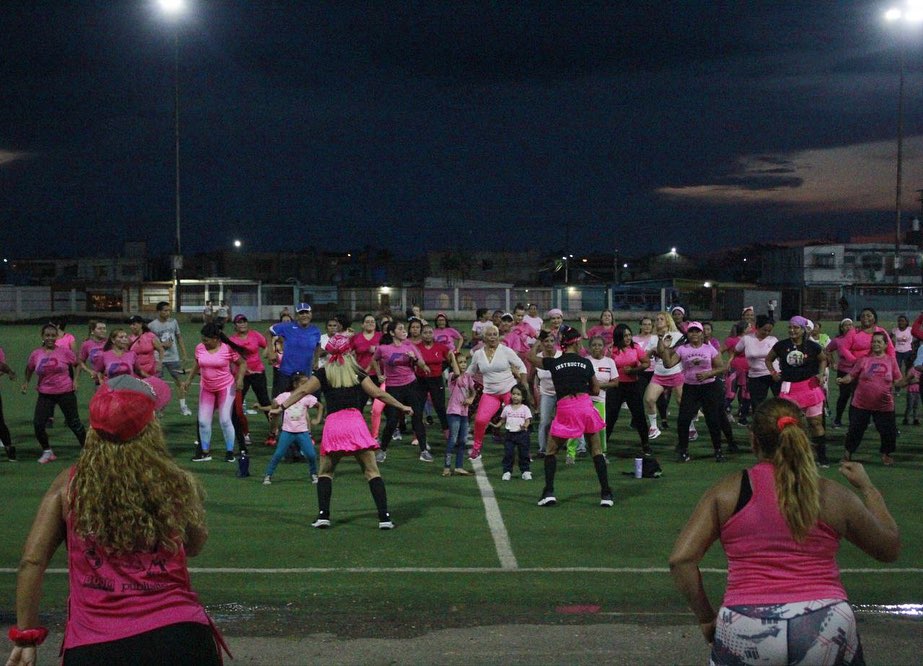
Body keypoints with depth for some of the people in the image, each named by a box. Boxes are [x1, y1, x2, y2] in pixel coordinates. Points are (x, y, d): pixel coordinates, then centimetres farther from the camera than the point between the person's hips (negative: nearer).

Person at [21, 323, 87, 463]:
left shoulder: (65, 351, -8)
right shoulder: (36, 354, -1)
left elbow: (78, 365, 4)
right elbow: (29, 369, 17)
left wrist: (75, 380, -1)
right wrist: (25, 382, 5)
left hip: (66, 392, -3)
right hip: (45, 394, 3)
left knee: (73, 422, 5)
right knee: (38, 424, -5)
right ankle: (47, 452, 15)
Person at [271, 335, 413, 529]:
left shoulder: (324, 374, 12)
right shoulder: (357, 373, 12)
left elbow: (302, 391, 1)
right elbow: (378, 393, 9)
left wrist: (282, 406, 2)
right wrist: (402, 407, 17)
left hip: (332, 424, 0)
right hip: (355, 422, 0)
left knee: (325, 473, 17)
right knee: (372, 472, 3)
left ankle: (323, 516, 5)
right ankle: (384, 517, -4)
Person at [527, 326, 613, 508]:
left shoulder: (554, 363, 4)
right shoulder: (585, 363, 6)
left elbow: (531, 356, 21)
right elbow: (596, 390, 12)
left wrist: (539, 342, 35)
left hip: (564, 409, -1)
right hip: (585, 406, 1)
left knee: (551, 452, 15)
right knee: (597, 451, 10)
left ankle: (549, 492, 3)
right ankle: (606, 494, 7)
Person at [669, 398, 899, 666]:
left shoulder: (726, 491, 3)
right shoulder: (833, 495, 6)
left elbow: (680, 559, -4)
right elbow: (890, 548, 20)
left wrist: (706, 619, 6)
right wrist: (866, 487, 31)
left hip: (745, 632, -1)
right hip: (826, 626, 1)